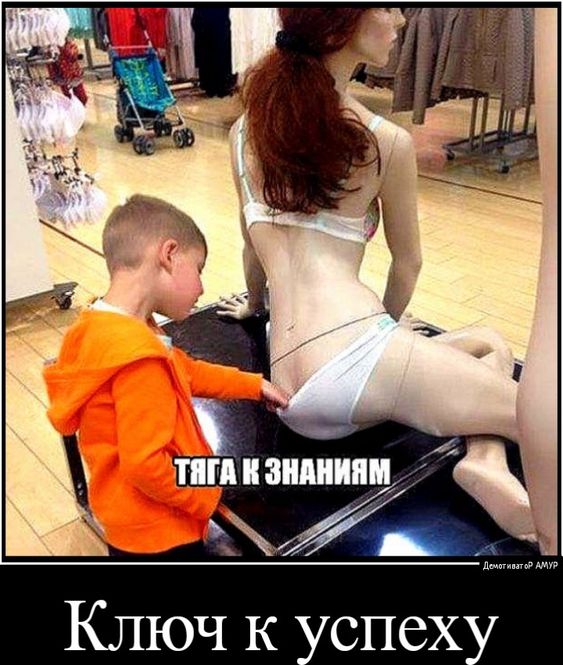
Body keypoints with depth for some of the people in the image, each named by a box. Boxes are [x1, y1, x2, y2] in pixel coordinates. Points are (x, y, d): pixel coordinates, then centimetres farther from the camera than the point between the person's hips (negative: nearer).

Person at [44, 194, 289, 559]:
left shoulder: (103, 327, -3)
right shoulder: (138, 355, -35)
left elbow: (186, 371, 8)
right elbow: (143, 465, -32)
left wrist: (254, 385, 13)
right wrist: (203, 499, -15)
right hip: (156, 534, -8)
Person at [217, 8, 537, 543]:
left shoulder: (244, 131, 12)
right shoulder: (388, 143, -1)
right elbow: (407, 262, 12)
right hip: (356, 358, -6)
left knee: (488, 344, 25)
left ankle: (486, 462, 0)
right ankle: (486, 461, -13)